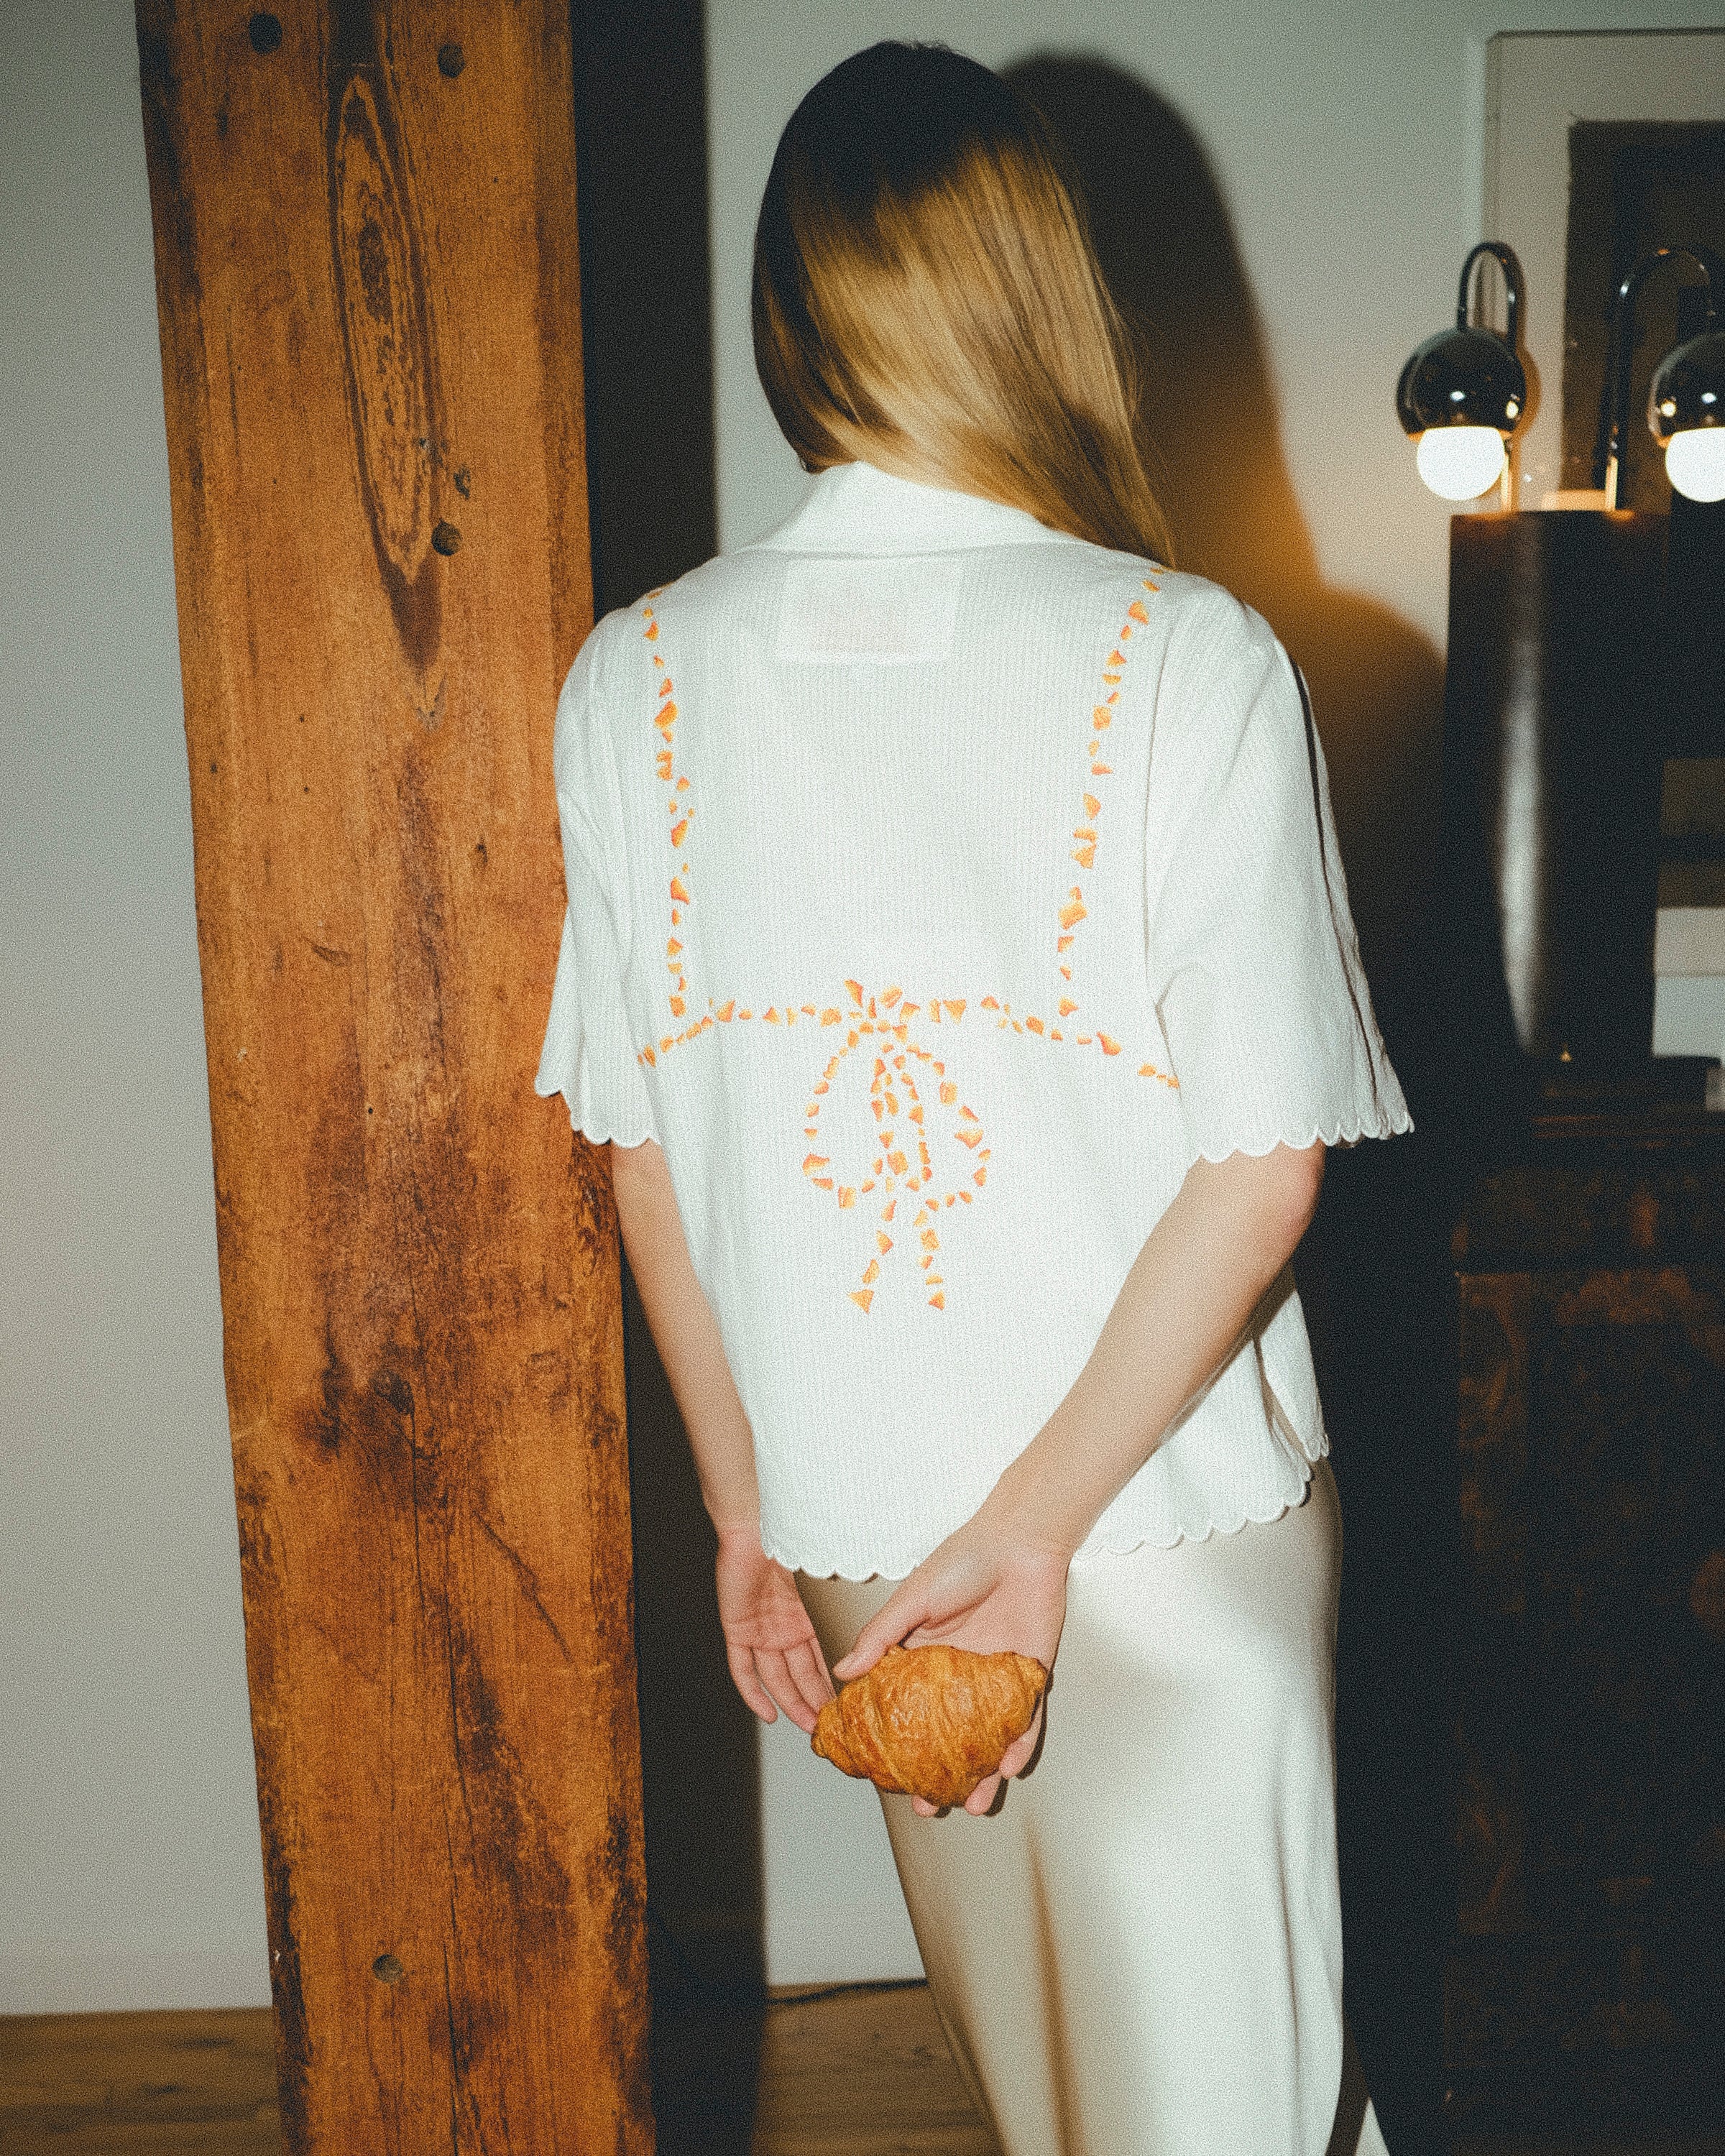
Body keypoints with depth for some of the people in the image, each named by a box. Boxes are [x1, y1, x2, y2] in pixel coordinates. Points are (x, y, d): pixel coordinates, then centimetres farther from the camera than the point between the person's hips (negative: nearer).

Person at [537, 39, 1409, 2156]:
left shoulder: (634, 681, -6)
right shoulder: (1191, 660, -14)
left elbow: (638, 1149, -1)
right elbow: (1264, 1167, -17)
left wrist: (745, 1511, 9)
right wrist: (1041, 1530, -13)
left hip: (852, 1521, 4)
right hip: (1178, 1510, -3)